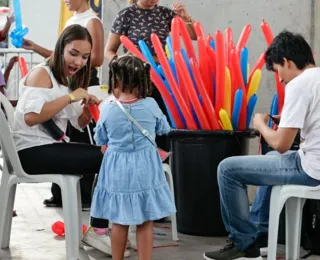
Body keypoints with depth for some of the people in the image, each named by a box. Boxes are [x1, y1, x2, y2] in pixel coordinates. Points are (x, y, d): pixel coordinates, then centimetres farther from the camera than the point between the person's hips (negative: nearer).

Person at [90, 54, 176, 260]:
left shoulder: (108, 110, -8)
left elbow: (101, 140, 5)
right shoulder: (151, 105, -8)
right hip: (145, 169, 0)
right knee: (146, 223, 7)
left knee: (119, 222, 12)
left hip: (117, 170, 0)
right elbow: (164, 129, 11)